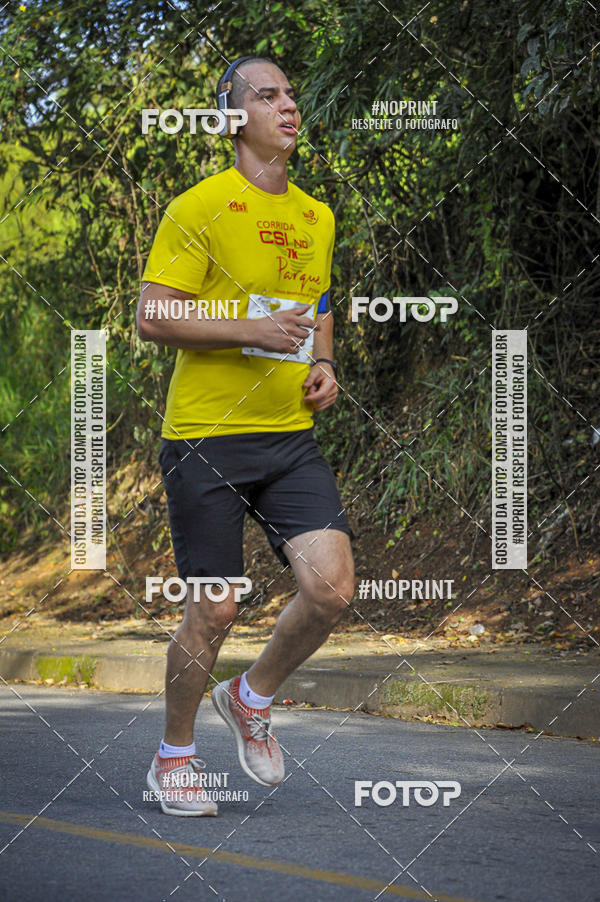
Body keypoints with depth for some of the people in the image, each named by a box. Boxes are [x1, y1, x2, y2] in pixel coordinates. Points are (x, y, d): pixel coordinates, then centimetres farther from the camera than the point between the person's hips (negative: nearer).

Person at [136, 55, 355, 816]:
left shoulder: (316, 217, 14)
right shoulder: (199, 207, -7)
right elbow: (150, 318, -11)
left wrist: (322, 365, 9)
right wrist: (250, 331, -20)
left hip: (290, 437, 5)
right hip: (205, 437, -5)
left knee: (332, 586, -11)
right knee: (214, 610, -2)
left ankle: (252, 699, 16)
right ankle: (173, 756, 20)